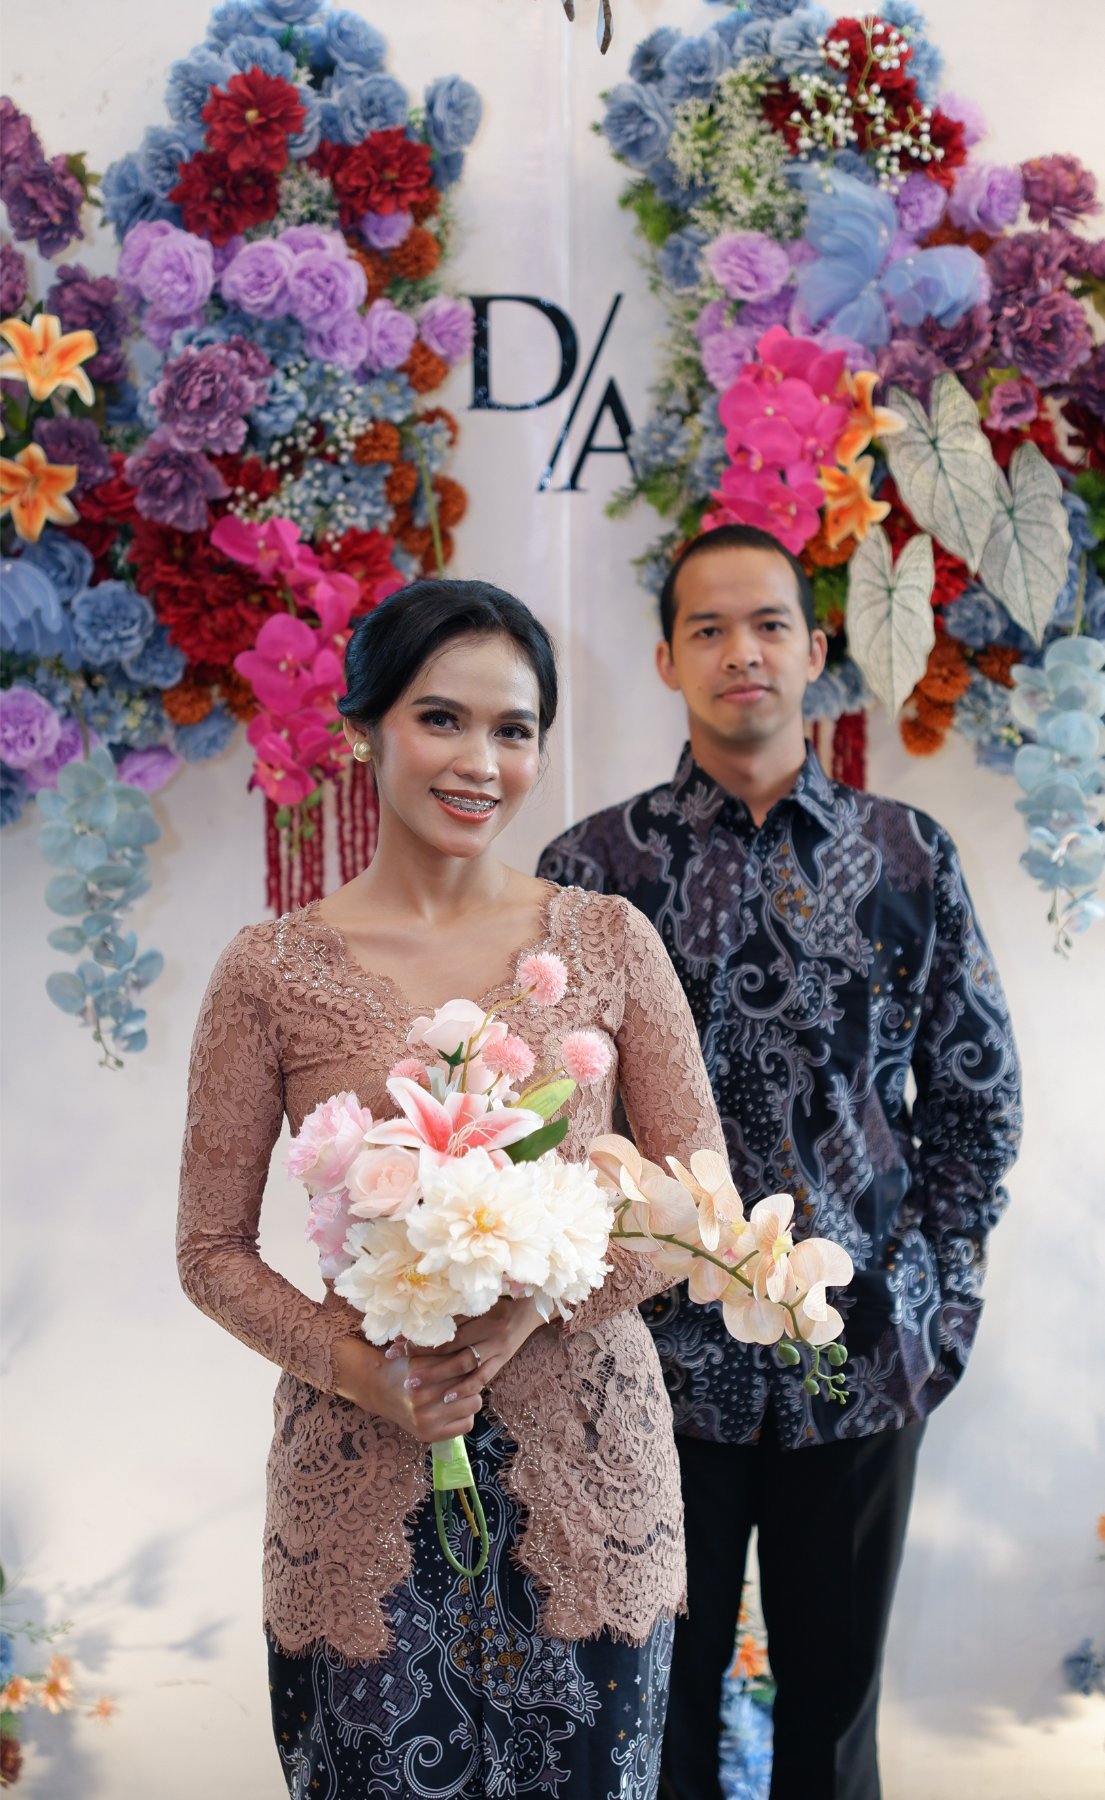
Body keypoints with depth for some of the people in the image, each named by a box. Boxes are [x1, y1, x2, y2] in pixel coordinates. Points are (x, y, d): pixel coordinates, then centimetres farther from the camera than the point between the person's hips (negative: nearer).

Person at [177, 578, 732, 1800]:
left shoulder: (609, 941, 0)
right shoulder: (271, 972, -4)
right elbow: (211, 1251, 0)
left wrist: (534, 1302, -13)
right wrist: (357, 1368, -15)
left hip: (586, 1459, 2)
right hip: (365, 1471, -1)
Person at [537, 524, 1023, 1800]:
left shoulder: (908, 856, 2)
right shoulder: (595, 867, -4)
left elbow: (976, 1094, 8)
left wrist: (943, 1299, 3)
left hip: (864, 1356, 2)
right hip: (664, 1354, -1)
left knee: (835, 1690, 16)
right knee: (667, 1686, 14)